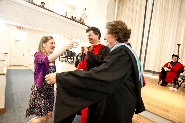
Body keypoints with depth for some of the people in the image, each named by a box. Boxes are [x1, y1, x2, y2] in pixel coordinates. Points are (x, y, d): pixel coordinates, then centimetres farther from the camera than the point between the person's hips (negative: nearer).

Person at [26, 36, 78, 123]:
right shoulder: (38, 55, -15)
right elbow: (47, 60, -40)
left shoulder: (52, 58, 5)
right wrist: (65, 47, -47)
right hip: (40, 89, -6)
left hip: (50, 89, 6)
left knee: (49, 115, 14)